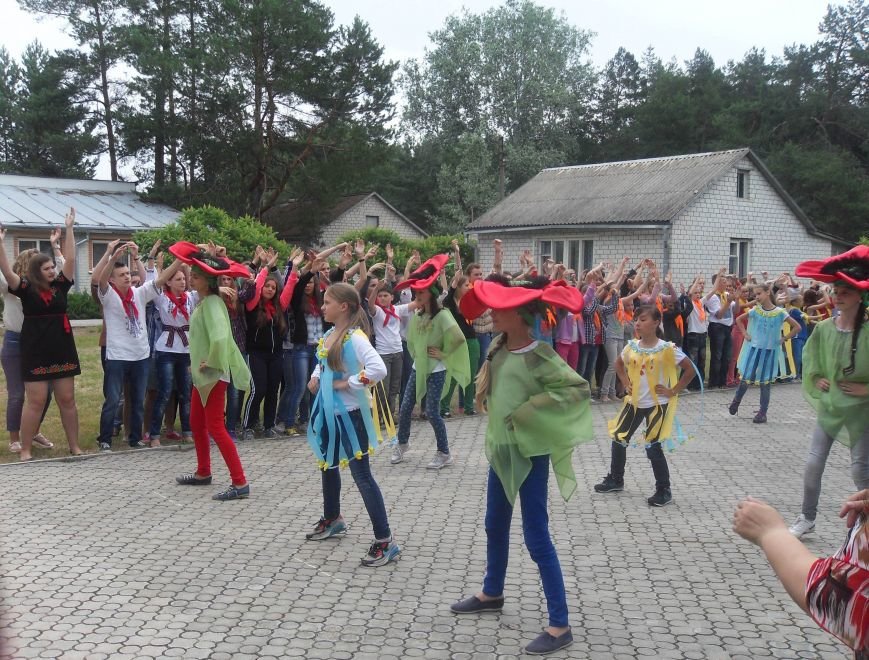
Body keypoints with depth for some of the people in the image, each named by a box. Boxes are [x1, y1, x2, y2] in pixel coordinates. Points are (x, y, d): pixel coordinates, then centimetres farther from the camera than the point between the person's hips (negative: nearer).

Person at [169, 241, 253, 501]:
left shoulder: (212, 302, -20)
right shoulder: (204, 300, 7)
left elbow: (219, 337, -35)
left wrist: (212, 362, -22)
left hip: (213, 374, -10)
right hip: (203, 373, 10)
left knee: (215, 427, -9)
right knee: (197, 423, 19)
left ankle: (240, 483, -8)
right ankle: (203, 472, 34)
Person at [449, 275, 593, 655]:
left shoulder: (539, 356, -20)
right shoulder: (500, 345, 2)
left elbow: (578, 389, -28)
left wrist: (529, 411, -26)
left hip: (529, 452, -8)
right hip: (501, 448, 8)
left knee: (536, 538, -4)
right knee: (495, 525, 23)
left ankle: (560, 626, 5)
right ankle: (492, 594, 44)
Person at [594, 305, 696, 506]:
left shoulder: (667, 349, -16)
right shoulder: (632, 346, -1)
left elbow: (690, 369, -11)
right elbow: (619, 363, 19)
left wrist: (673, 391, -13)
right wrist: (626, 383, 7)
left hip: (657, 404, -5)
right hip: (634, 402, 6)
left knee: (653, 447, -6)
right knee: (618, 439, 9)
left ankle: (664, 490, 10)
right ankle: (615, 480, 29)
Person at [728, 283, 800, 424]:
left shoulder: (780, 313, -8)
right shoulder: (755, 310, -2)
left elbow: (797, 327, -3)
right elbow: (739, 319, 12)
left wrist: (784, 339, -6)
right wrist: (745, 334, 3)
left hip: (770, 351, -1)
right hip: (754, 349, 1)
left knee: (765, 383, 4)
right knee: (746, 378, 2)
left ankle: (762, 413, 12)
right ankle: (736, 400, 30)